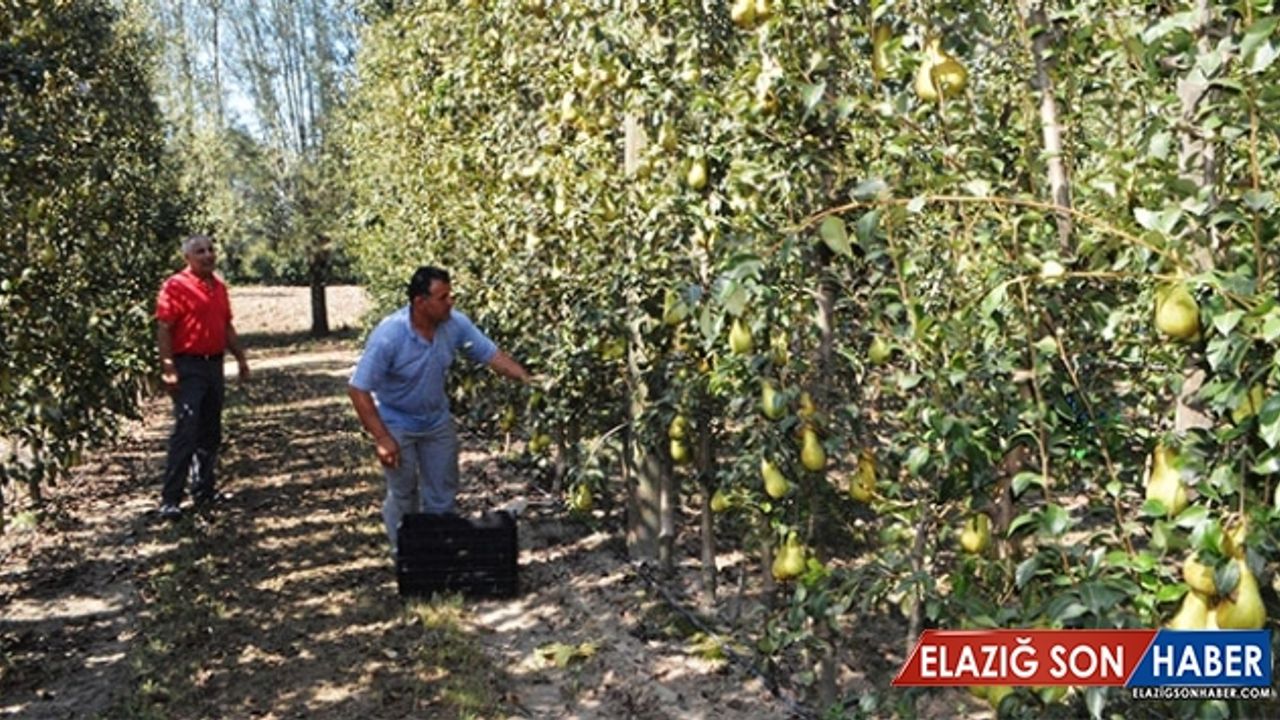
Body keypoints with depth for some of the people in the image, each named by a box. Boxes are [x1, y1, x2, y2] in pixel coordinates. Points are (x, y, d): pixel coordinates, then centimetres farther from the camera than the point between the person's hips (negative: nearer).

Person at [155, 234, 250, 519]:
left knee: (211, 432, 13)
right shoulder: (175, 286, -9)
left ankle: (205, 489, 24)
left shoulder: (219, 286, 13)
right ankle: (170, 500, -7)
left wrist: (241, 358, 17)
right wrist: (168, 368, -20)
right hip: (188, 367, -7)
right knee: (185, 432, -11)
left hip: (214, 365, 7)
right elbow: (163, 330, -14)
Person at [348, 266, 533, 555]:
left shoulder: (455, 324, -18)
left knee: (443, 493, 12)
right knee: (404, 495, 7)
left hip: (437, 420, 5)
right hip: (397, 423, -4)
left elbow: (492, 354, -10)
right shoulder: (388, 336, -31)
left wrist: (527, 379, -27)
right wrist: (381, 438, -28)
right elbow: (358, 389, -26)